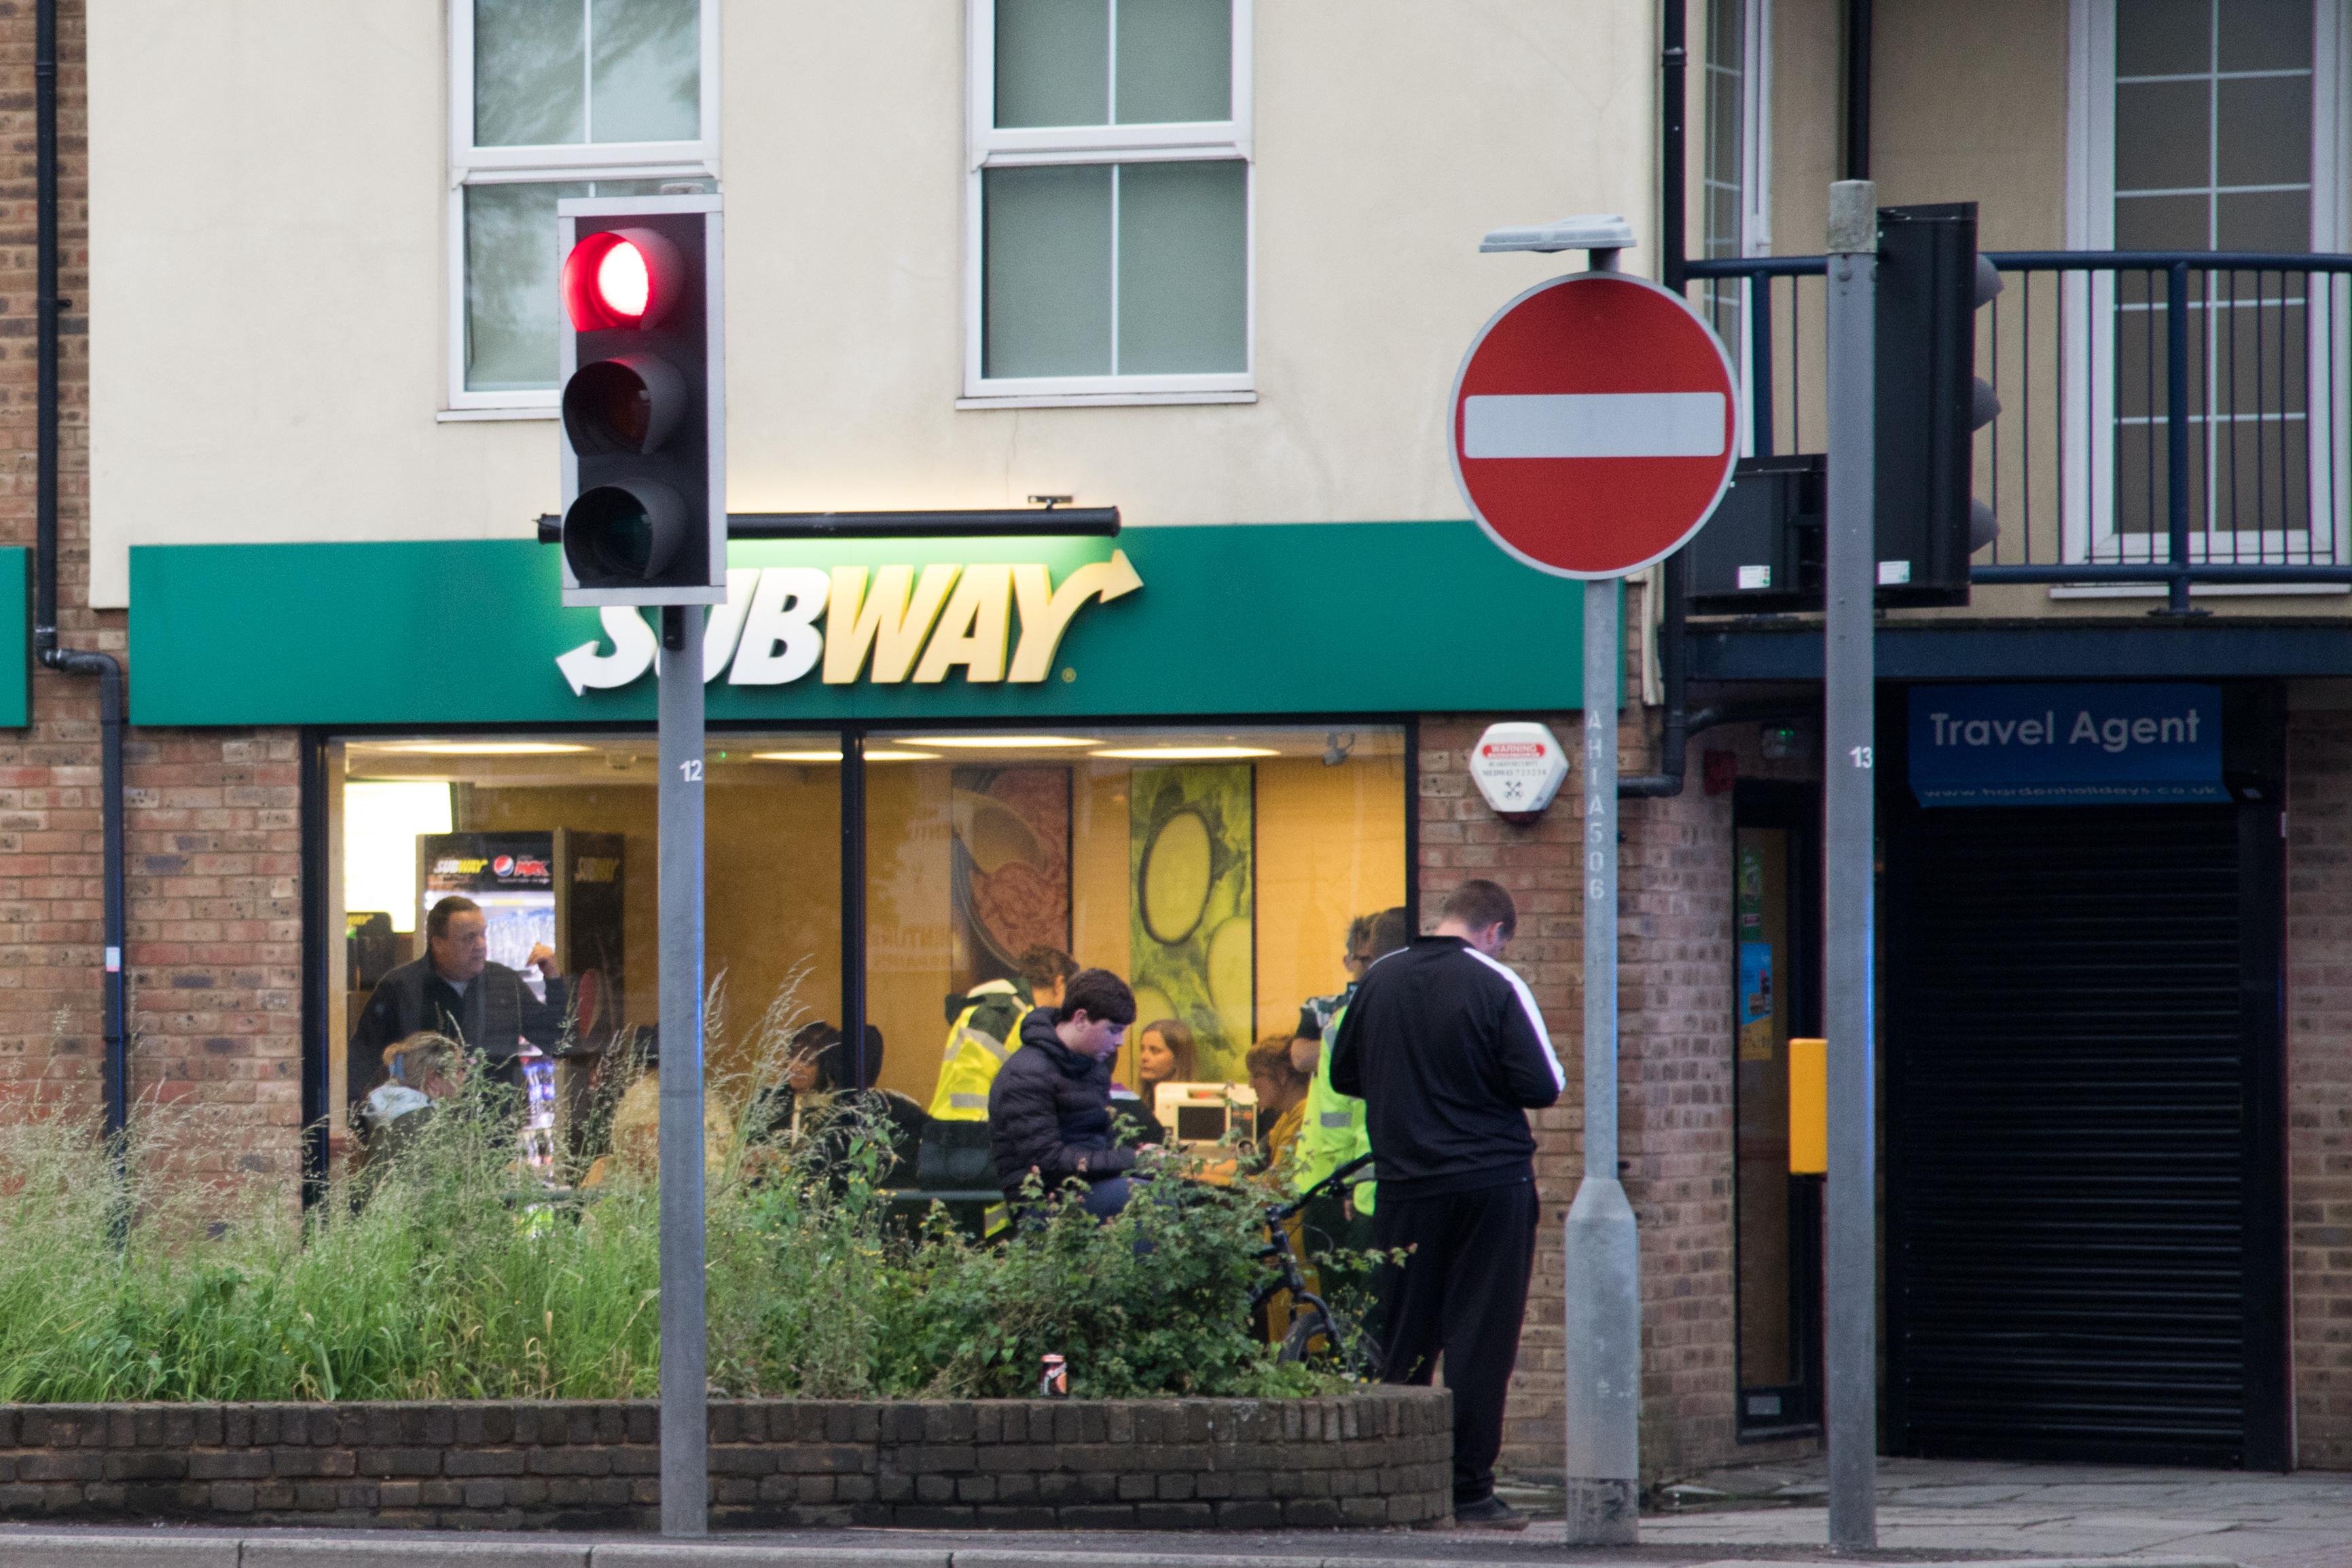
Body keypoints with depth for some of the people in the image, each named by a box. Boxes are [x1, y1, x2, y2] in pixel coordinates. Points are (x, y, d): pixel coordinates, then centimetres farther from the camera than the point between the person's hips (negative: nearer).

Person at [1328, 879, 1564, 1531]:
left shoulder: (1378, 980, 3)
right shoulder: (1495, 985, -10)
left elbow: (1343, 1075, 12)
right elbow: (1542, 1086, -12)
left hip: (1406, 1184, 4)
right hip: (1491, 1182, -4)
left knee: (1404, 1340, 12)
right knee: (1480, 1340, 0)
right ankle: (1470, 1490, -2)